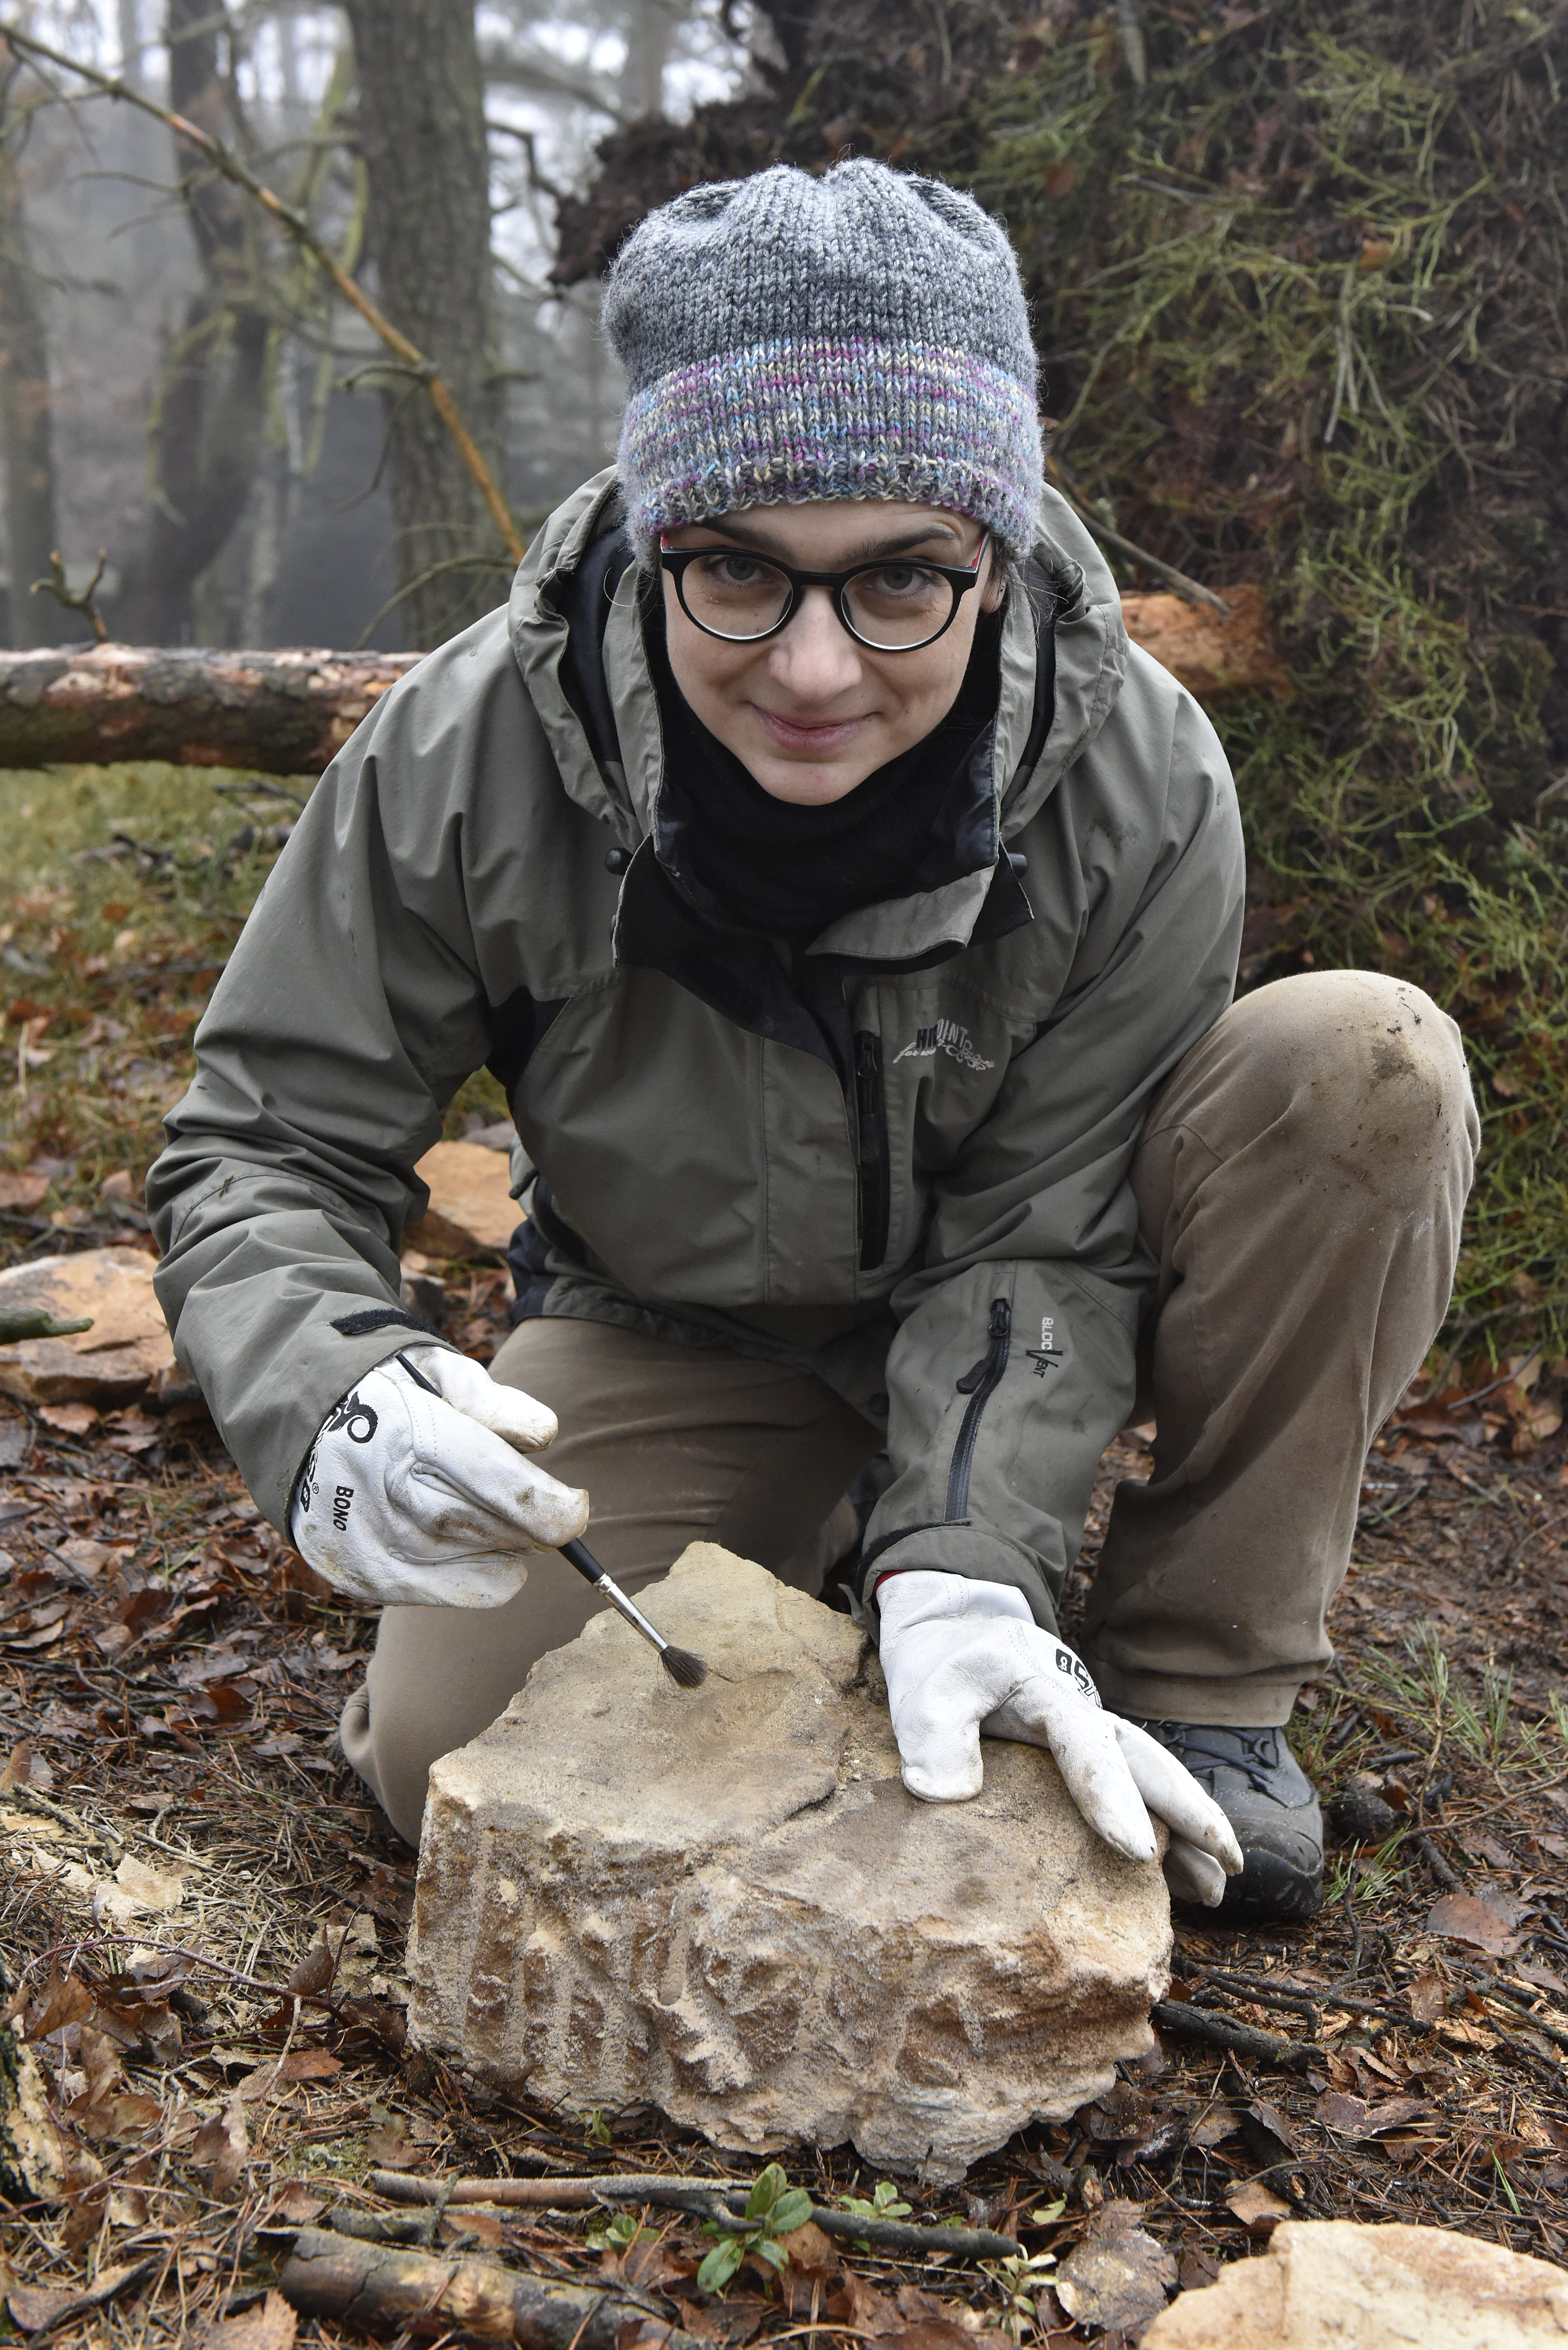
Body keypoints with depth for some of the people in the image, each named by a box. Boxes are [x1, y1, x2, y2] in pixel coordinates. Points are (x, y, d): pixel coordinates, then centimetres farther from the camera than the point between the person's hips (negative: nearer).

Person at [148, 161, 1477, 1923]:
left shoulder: (1137, 786, -25)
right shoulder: (470, 755, -25)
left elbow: (1039, 1231, -21)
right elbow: (263, 1148, -18)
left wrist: (965, 1561, -37)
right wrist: (338, 1412, -40)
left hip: (1013, 1305, 1)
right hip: (676, 1335, 0)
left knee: (1367, 1070, -26)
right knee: (449, 1759, -21)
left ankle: (1196, 1687, -10)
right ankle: (797, 1555, 10)